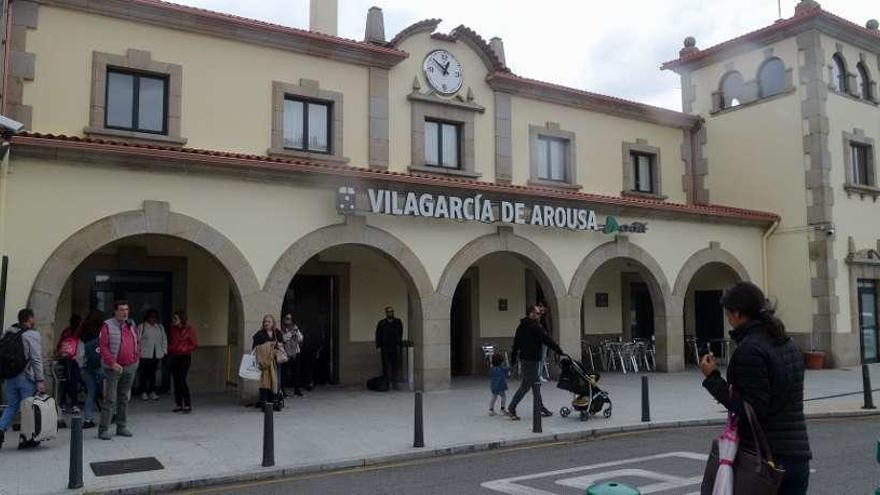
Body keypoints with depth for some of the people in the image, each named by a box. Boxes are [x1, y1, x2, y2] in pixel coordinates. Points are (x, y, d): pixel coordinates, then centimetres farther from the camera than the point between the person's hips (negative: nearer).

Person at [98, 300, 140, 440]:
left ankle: (122, 427, 21)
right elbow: (103, 346, -12)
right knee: (110, 400, -6)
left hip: (130, 367, 6)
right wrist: (112, 363, -18)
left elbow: (136, 343, 20)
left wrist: (137, 358, 9)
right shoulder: (108, 326, -7)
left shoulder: (131, 325, 12)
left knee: (124, 398, 13)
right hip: (113, 368, -6)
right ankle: (103, 430, 1)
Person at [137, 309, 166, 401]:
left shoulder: (160, 327, 14)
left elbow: (164, 339, 16)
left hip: (157, 355, 4)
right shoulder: (141, 327, 0)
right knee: (144, 374, -2)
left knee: (153, 373, 7)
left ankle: (152, 392, 13)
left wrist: (164, 351, 9)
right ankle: (143, 393, 6)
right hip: (145, 355, -4)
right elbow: (137, 340, -3)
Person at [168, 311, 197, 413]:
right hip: (173, 357, 5)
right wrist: (170, 349, 3)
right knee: (176, 381, 7)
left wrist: (184, 349, -9)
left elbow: (194, 344, -3)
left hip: (184, 357, -5)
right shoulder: (173, 329, 8)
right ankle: (178, 405, 14)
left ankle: (188, 405, -6)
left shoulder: (189, 329, -6)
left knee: (182, 380, -12)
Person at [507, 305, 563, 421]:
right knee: (525, 385, -4)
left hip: (525, 358, 9)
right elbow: (547, 339, -16)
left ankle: (540, 408, 19)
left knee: (536, 384, 15)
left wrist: (513, 357, 22)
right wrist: (559, 351, -13)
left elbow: (516, 343, 18)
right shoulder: (534, 326, -14)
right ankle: (512, 408, -3)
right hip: (531, 359, -9)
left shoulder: (521, 326, 13)